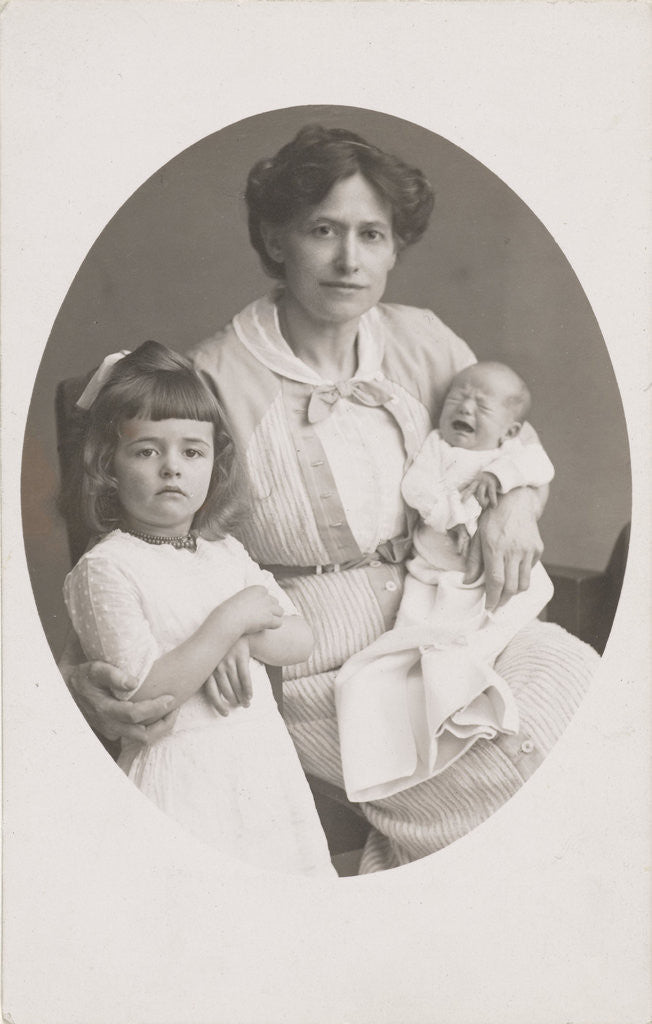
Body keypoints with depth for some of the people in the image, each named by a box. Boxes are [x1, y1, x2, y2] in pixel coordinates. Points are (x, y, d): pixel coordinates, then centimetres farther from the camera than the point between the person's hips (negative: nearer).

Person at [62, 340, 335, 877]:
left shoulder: (226, 551, 9)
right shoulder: (105, 568, -12)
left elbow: (301, 641, 9)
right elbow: (144, 696, -19)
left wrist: (244, 634, -11)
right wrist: (228, 622, -19)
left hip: (262, 754, 6)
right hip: (181, 769, -6)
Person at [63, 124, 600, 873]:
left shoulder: (419, 342, 3)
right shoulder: (213, 381, -13)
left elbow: (515, 436, 19)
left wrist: (518, 502, -4)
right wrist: (84, 678, -24)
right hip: (314, 667, -6)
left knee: (574, 669, -15)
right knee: (526, 752, -19)